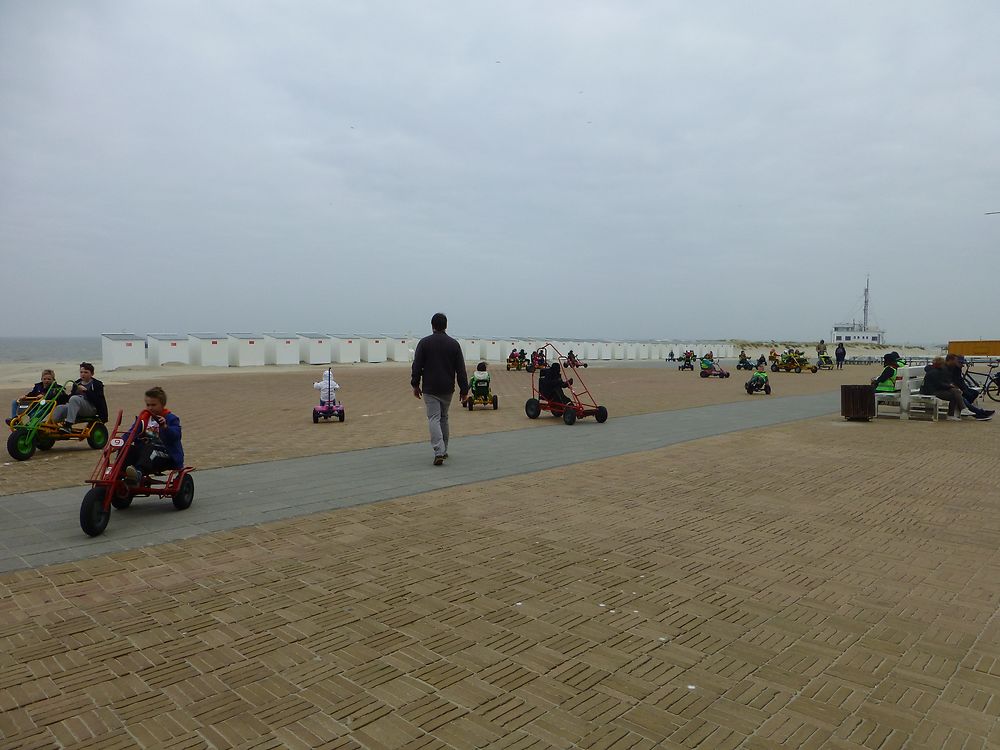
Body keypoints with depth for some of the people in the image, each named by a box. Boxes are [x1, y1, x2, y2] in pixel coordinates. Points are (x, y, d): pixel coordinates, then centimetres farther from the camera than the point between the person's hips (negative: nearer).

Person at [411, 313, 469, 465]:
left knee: (434, 419, -4)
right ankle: (444, 450, 25)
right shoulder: (454, 344, 1)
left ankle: (439, 452, -19)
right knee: (444, 418, 18)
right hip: (447, 389, 3)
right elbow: (461, 369, 0)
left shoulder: (424, 342, -5)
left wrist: (415, 385, 6)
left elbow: (416, 366, -5)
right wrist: (464, 390, 3)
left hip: (430, 389, -3)